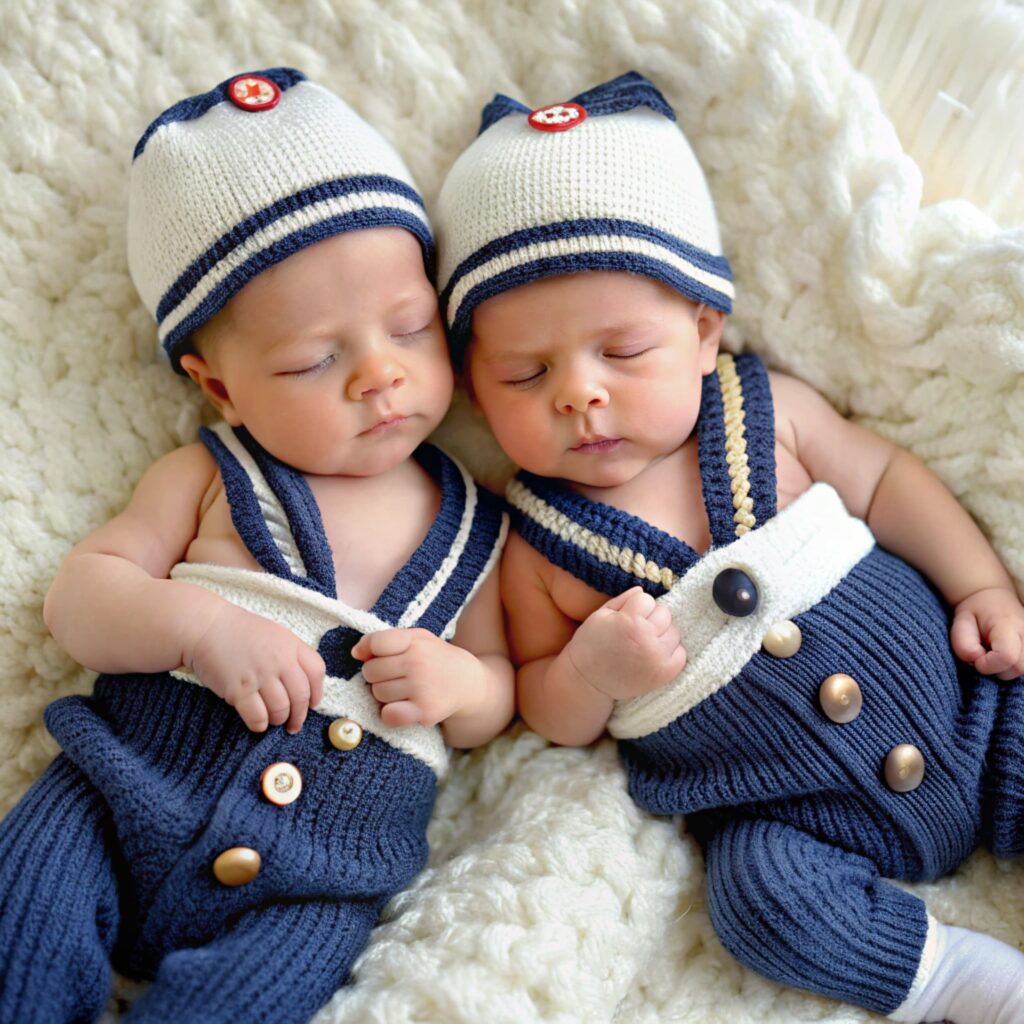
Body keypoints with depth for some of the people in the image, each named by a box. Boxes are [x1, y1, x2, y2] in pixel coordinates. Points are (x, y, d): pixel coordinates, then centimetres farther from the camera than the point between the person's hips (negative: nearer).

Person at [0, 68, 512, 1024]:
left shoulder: (471, 527, 8)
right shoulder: (209, 477, 4)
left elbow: (495, 697, 15)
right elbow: (77, 595, 0)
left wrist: (459, 683, -9)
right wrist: (200, 626, -19)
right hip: (130, 791, 1)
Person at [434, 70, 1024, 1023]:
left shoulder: (765, 412, -6)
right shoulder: (537, 547, -8)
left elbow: (883, 477, 7)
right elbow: (545, 710, 1)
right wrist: (590, 671, -21)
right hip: (789, 809, -2)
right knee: (761, 890, -25)